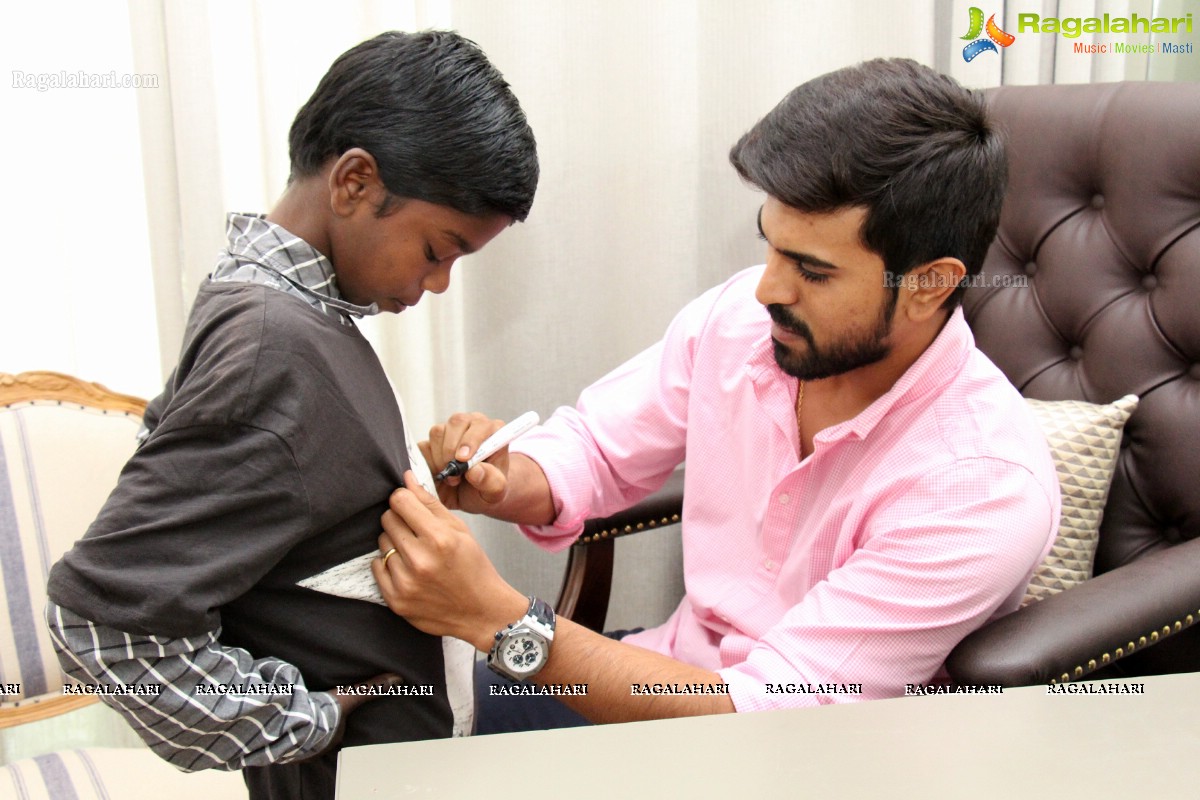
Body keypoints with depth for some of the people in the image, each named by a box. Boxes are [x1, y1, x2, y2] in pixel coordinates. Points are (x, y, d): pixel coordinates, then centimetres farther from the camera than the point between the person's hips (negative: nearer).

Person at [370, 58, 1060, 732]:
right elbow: (591, 448, 3)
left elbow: (761, 716, -29)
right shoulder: (739, 315, -11)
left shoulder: (987, 487, -28)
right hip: (682, 670, 5)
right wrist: (505, 482, -20)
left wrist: (498, 617, -35)